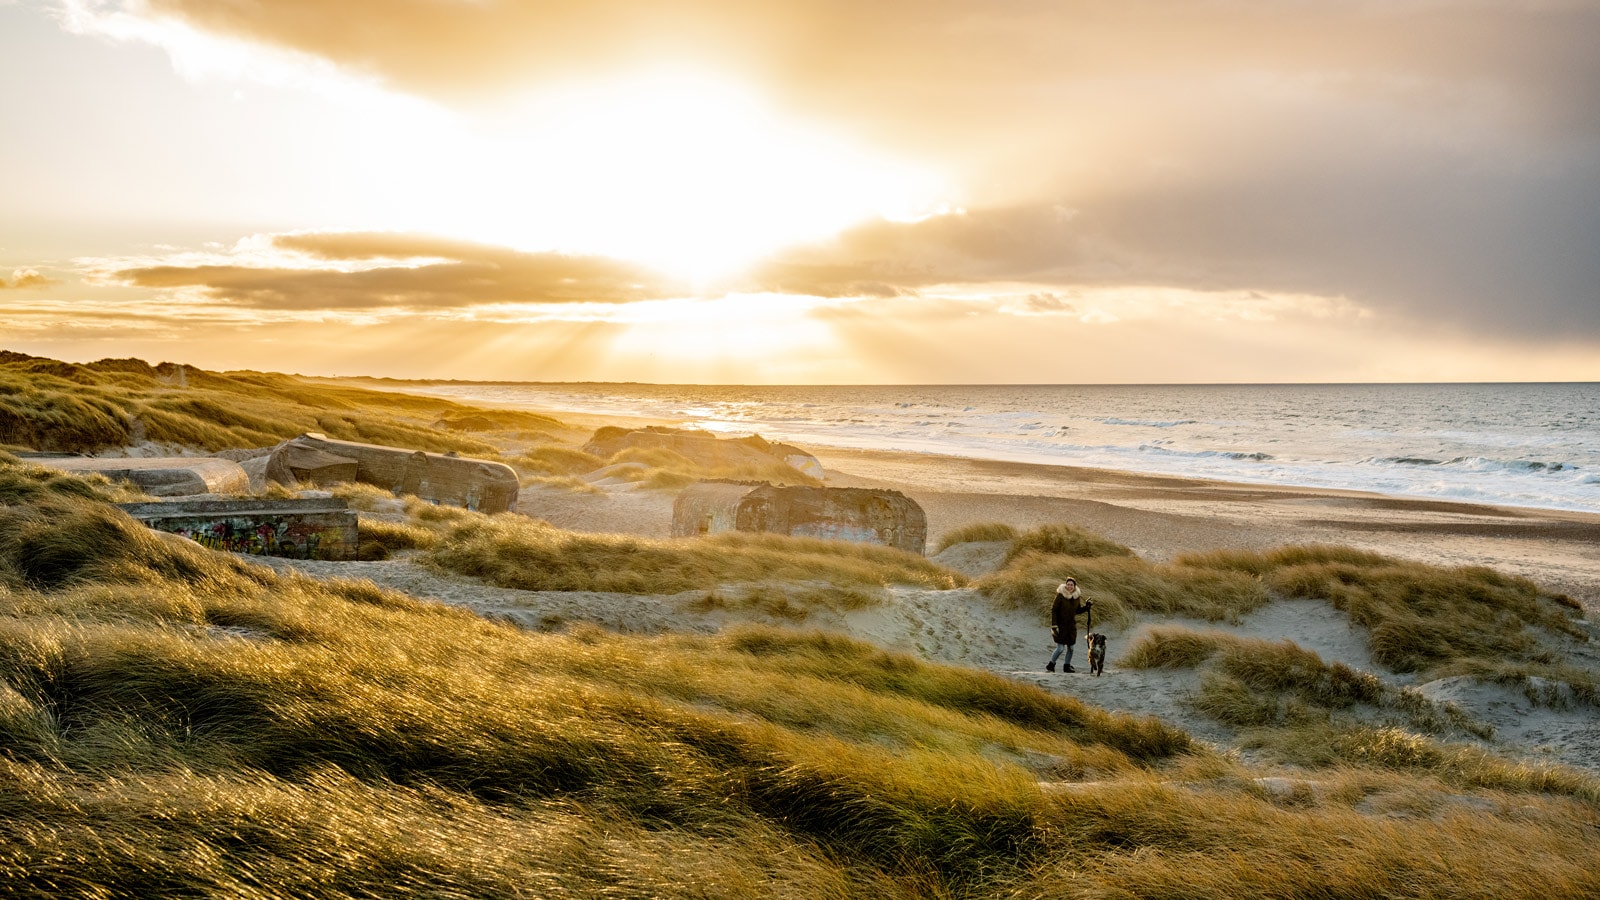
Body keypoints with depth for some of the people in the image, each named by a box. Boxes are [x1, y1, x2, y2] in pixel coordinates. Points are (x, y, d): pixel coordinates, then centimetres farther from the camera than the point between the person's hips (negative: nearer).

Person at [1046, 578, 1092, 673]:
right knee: (1060, 648, -7)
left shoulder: (1077, 597, 3)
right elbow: (1053, 610, -12)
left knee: (1071, 648, 10)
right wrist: (1054, 625, -18)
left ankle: (1067, 666, 26)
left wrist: (1087, 606, 0)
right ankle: (1050, 665, 11)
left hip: (1071, 626, 5)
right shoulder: (1060, 596, -13)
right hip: (1061, 625, -5)